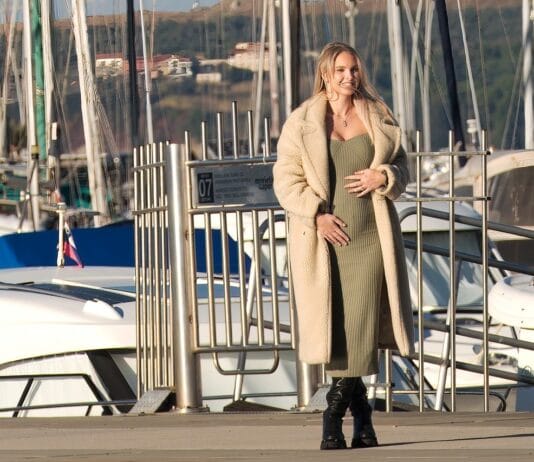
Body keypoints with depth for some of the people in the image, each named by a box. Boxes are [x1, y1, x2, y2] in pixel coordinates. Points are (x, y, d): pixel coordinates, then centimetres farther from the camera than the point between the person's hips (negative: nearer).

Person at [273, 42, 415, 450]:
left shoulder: (378, 119, 10)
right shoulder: (301, 123, 3)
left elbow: (401, 169, 16)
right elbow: (286, 180, 0)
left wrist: (383, 177, -7)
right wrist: (316, 215, -13)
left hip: (369, 237, 1)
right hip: (323, 238, -1)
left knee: (360, 333, -7)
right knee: (333, 330, -2)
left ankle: (334, 417, 1)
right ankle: (362, 416, 8)